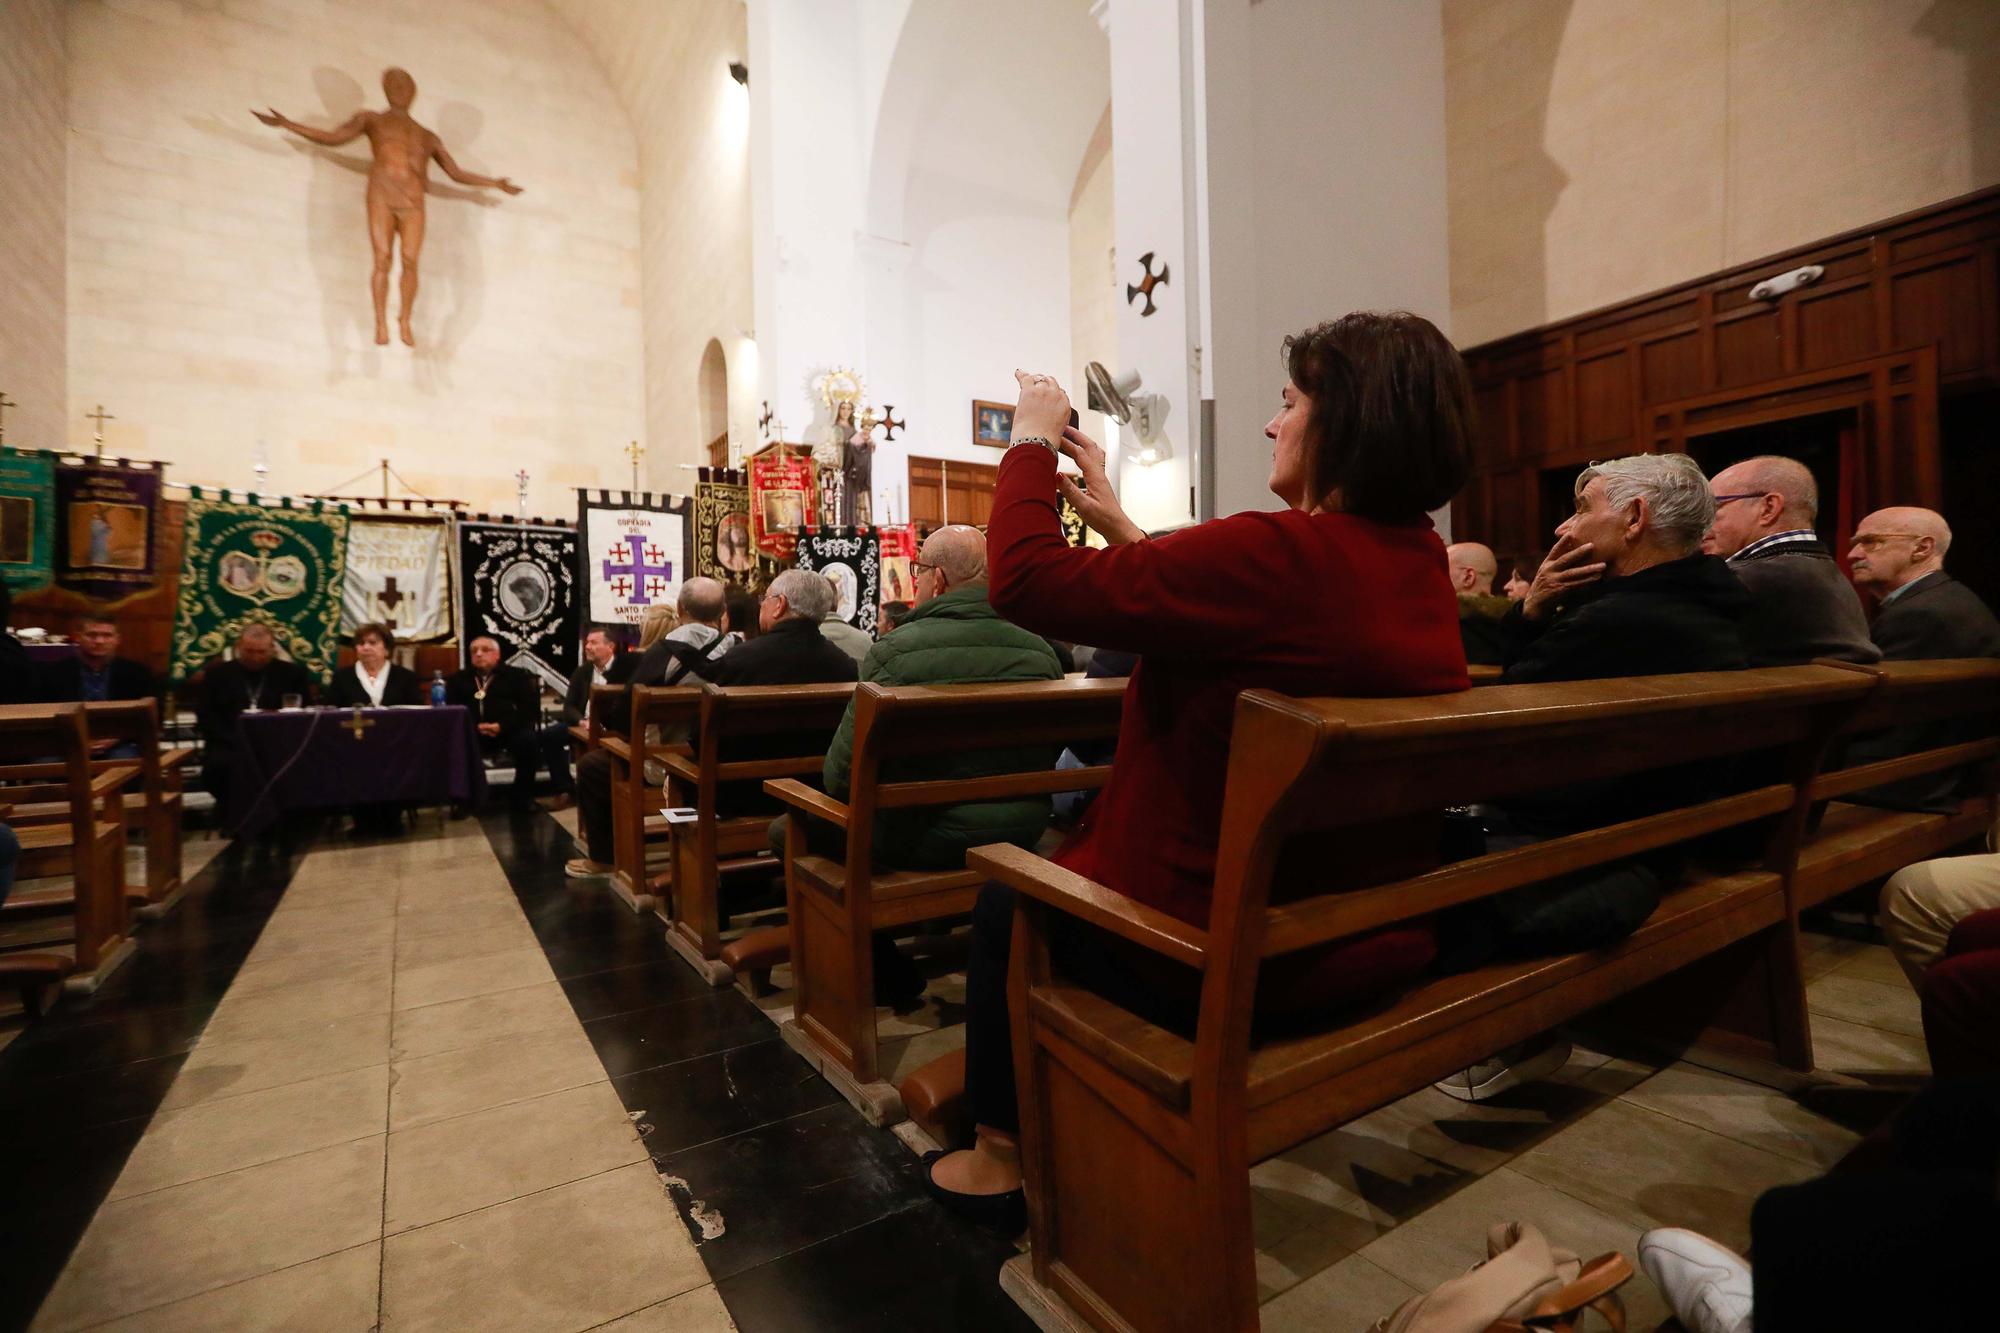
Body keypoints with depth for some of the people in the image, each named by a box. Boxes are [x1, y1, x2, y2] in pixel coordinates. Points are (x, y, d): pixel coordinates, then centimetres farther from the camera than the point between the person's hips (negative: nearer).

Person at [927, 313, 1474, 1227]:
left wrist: (1031, 441, -9)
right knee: (1073, 856, 29)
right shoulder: (1420, 562, 1)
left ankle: (998, 1157, 36)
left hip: (1232, 960, -8)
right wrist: (1117, 524, 12)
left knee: (1006, 901, 18)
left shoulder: (1279, 555, -28)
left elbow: (1027, 581, -25)